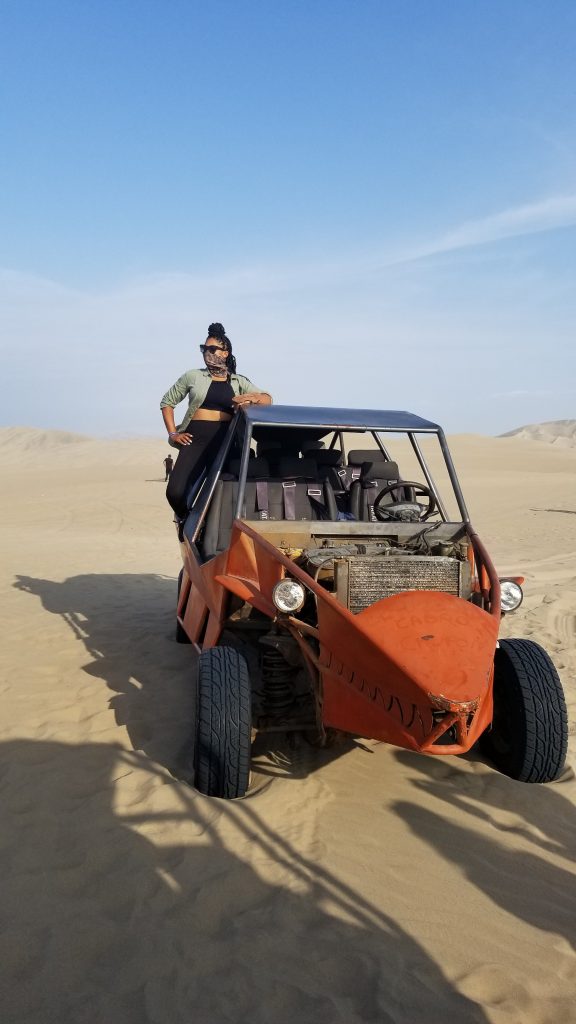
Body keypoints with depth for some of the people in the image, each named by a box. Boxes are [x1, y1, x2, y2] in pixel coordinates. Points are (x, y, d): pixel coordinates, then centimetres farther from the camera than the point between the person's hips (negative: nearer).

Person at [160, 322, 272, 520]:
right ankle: (187, 521, 18)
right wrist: (173, 433, 7)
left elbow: (267, 398, 3)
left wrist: (251, 398, -20)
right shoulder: (193, 376, 12)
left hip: (225, 441, 1)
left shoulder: (238, 381, 14)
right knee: (175, 492, -14)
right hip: (195, 439, -1)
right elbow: (167, 402, 19)